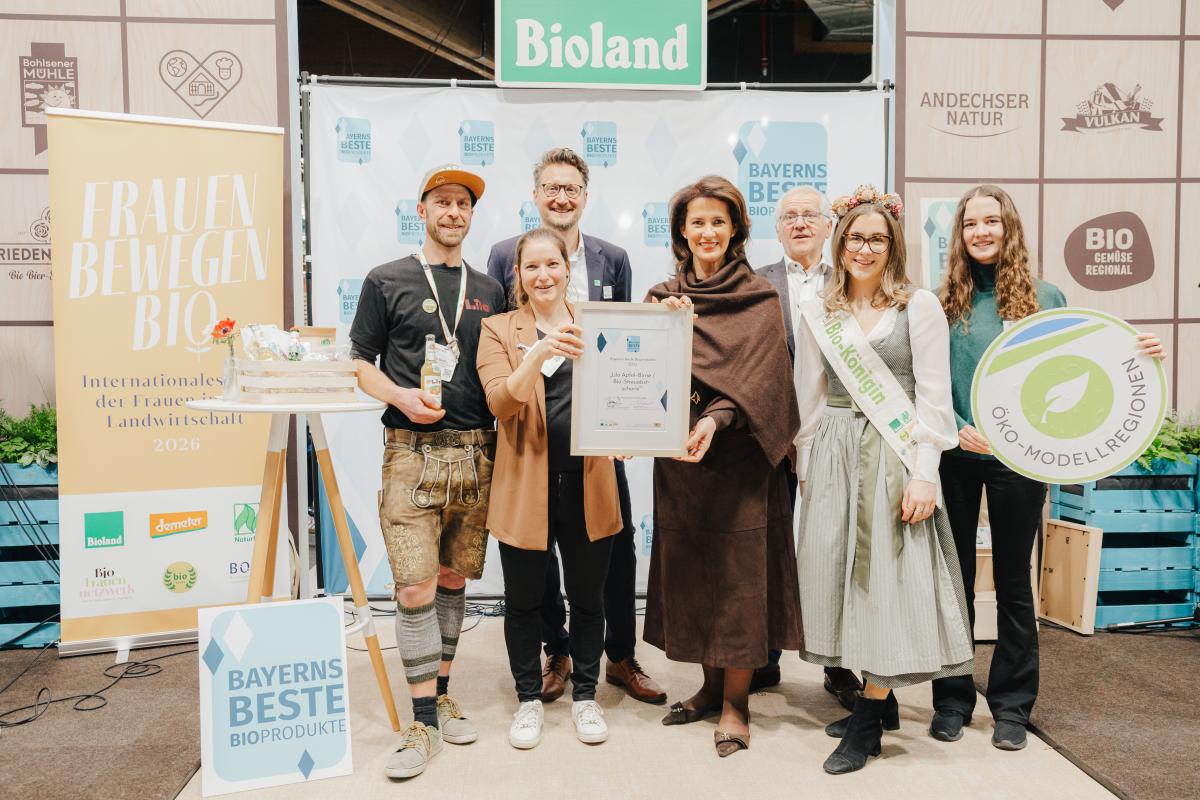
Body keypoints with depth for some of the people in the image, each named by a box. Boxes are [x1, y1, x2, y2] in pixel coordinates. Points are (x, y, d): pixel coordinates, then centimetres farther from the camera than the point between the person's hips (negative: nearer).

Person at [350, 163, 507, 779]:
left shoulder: (488, 290, 14)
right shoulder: (387, 281, 4)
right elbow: (360, 363, 4)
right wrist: (402, 396, -14)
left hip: (475, 452, 4)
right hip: (413, 453, -3)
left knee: (453, 581, 11)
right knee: (415, 589, -6)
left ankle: (441, 694, 27)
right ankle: (425, 722, 7)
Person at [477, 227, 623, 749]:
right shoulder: (499, 329, 2)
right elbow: (500, 403, -12)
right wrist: (537, 354, -28)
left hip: (588, 485, 2)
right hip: (525, 486, -1)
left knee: (587, 597, 12)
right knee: (523, 600, 10)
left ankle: (585, 695, 30)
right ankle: (529, 698, 29)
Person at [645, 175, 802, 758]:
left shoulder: (760, 299, 0)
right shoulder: (663, 297, 10)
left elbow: (755, 373, -12)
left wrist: (716, 417, -27)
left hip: (738, 453, -3)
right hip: (678, 454, 4)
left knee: (740, 570, -1)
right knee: (689, 568, 10)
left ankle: (735, 700, 12)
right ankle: (711, 683, 26)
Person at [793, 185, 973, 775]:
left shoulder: (919, 306, -2)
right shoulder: (819, 312, 9)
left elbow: (933, 396, -5)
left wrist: (924, 473, -12)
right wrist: (807, 466, 12)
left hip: (894, 454, -4)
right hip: (834, 456, 4)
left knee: (888, 576, -4)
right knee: (838, 571, 5)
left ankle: (867, 723, 7)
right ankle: (879, 698, 23)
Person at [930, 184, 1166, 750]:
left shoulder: (1044, 298, 3)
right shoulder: (944, 302, 1)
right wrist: (956, 429, -19)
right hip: (956, 456, 0)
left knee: (1013, 579, 10)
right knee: (954, 576, 9)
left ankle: (1011, 704, 25)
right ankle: (951, 699, 23)